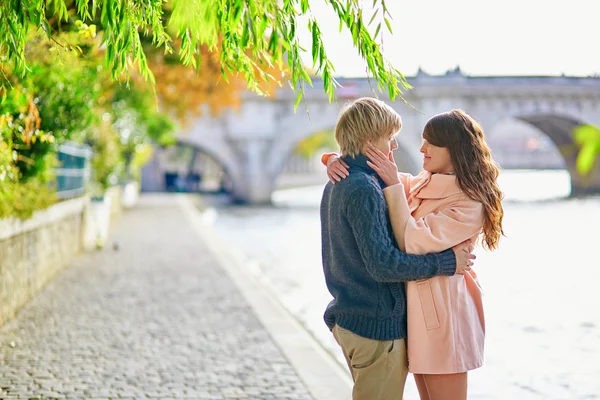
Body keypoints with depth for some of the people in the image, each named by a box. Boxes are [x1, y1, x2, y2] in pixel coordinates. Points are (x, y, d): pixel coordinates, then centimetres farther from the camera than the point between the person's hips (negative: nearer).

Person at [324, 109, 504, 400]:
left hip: (440, 313, -8)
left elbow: (413, 242, -23)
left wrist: (393, 185, -22)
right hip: (417, 308, 8)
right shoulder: (423, 184, 7)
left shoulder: (469, 204, -17)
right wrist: (335, 160, -9)